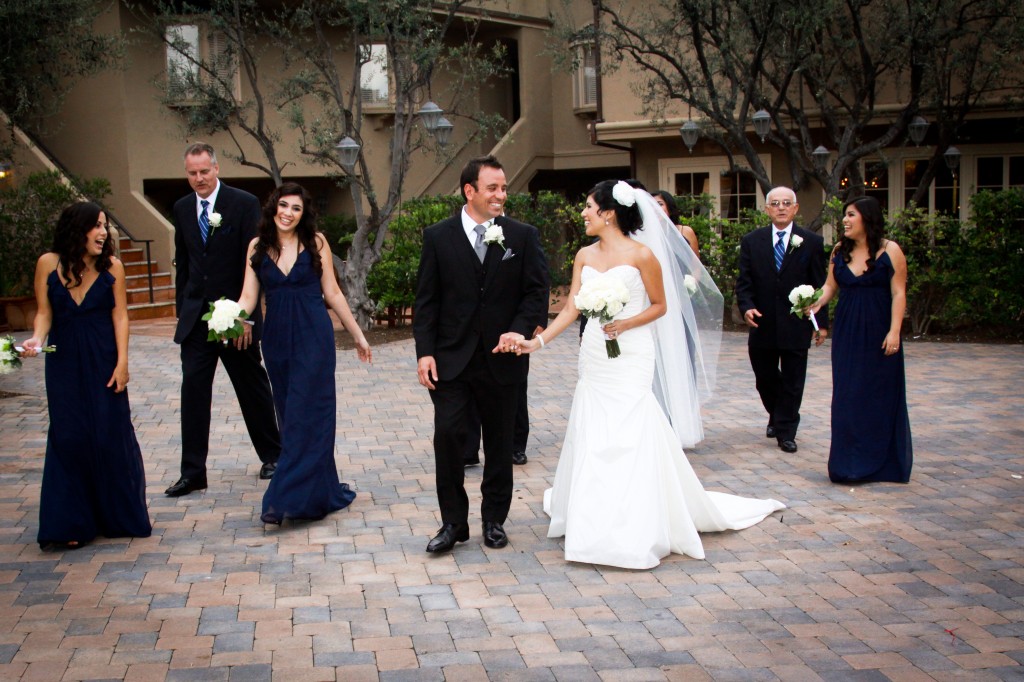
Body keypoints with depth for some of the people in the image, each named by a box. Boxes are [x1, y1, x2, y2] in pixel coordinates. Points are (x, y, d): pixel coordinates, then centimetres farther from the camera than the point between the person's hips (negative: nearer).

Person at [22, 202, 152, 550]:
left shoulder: (112, 266, -3)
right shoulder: (48, 264, -2)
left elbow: (120, 316, -4)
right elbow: (44, 312, 1)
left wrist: (122, 362, -10)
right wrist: (36, 339, -18)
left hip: (103, 361, 0)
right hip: (64, 362, 1)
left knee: (111, 435, 2)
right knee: (69, 437, 3)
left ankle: (119, 515, 18)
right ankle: (71, 524, 12)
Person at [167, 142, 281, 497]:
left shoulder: (244, 204, -8)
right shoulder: (182, 208, 7)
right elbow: (182, 263, 14)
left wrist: (248, 315, -14)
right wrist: (183, 310, 10)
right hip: (196, 317, 4)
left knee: (253, 388, 10)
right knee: (193, 390, -2)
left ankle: (272, 455, 27)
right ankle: (192, 471, 2)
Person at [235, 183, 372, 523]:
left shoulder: (316, 242, -2)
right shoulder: (258, 246, 5)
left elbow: (332, 293, 3)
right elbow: (249, 296, 1)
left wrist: (357, 335, 5)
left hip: (313, 337, -3)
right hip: (277, 339, 3)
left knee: (304, 414, -7)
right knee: (289, 415, 8)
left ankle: (287, 499, -8)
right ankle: (321, 492, 20)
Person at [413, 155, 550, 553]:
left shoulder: (523, 236, 2)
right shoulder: (438, 237, 1)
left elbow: (537, 291, 0)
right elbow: (426, 300, 1)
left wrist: (518, 330, -16)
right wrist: (424, 351, -7)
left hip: (502, 358, 1)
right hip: (451, 359, -1)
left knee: (500, 443, 10)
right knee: (448, 435, -8)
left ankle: (494, 520, 24)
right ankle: (453, 522, 5)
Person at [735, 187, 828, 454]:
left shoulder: (812, 242, 1)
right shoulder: (751, 241, 5)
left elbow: (820, 285, 2)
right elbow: (744, 281, 3)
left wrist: (822, 321, -2)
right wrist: (746, 307, -14)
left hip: (796, 324, -2)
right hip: (762, 324, 2)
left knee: (792, 382, 3)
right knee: (765, 379, 11)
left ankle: (786, 431, 15)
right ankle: (776, 417, 37)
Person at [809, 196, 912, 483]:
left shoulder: (890, 251, -5)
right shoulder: (840, 250, 8)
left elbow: (898, 293, -8)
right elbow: (830, 285, 8)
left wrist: (894, 331, -15)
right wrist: (818, 301, -13)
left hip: (878, 332, -4)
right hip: (847, 331, 4)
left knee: (880, 395, 3)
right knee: (847, 396, 3)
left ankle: (880, 462, 15)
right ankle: (851, 462, 11)